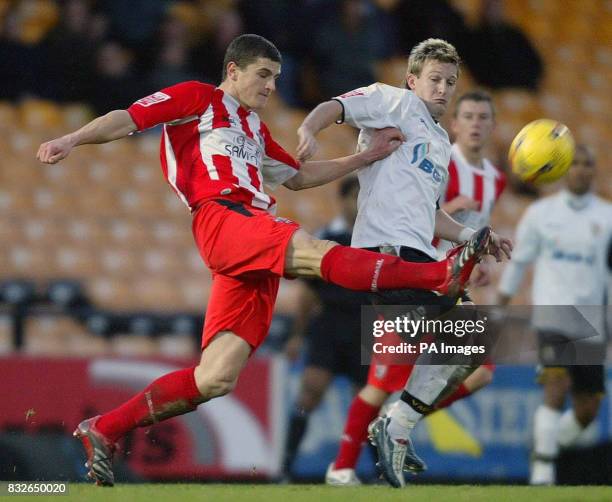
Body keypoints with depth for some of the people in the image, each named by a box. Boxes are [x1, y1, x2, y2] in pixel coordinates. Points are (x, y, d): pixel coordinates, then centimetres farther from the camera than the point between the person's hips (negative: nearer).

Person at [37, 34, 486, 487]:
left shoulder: (255, 129, 35)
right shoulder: (199, 99, 11)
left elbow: (299, 177, 42)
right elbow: (129, 119, 3)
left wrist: (370, 156, 39)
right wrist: (72, 140, -14)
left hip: (257, 253, 8)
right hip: (221, 215, -8)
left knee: (215, 379, -4)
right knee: (312, 251, -30)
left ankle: (104, 432, 1)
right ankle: (442, 274, -45)